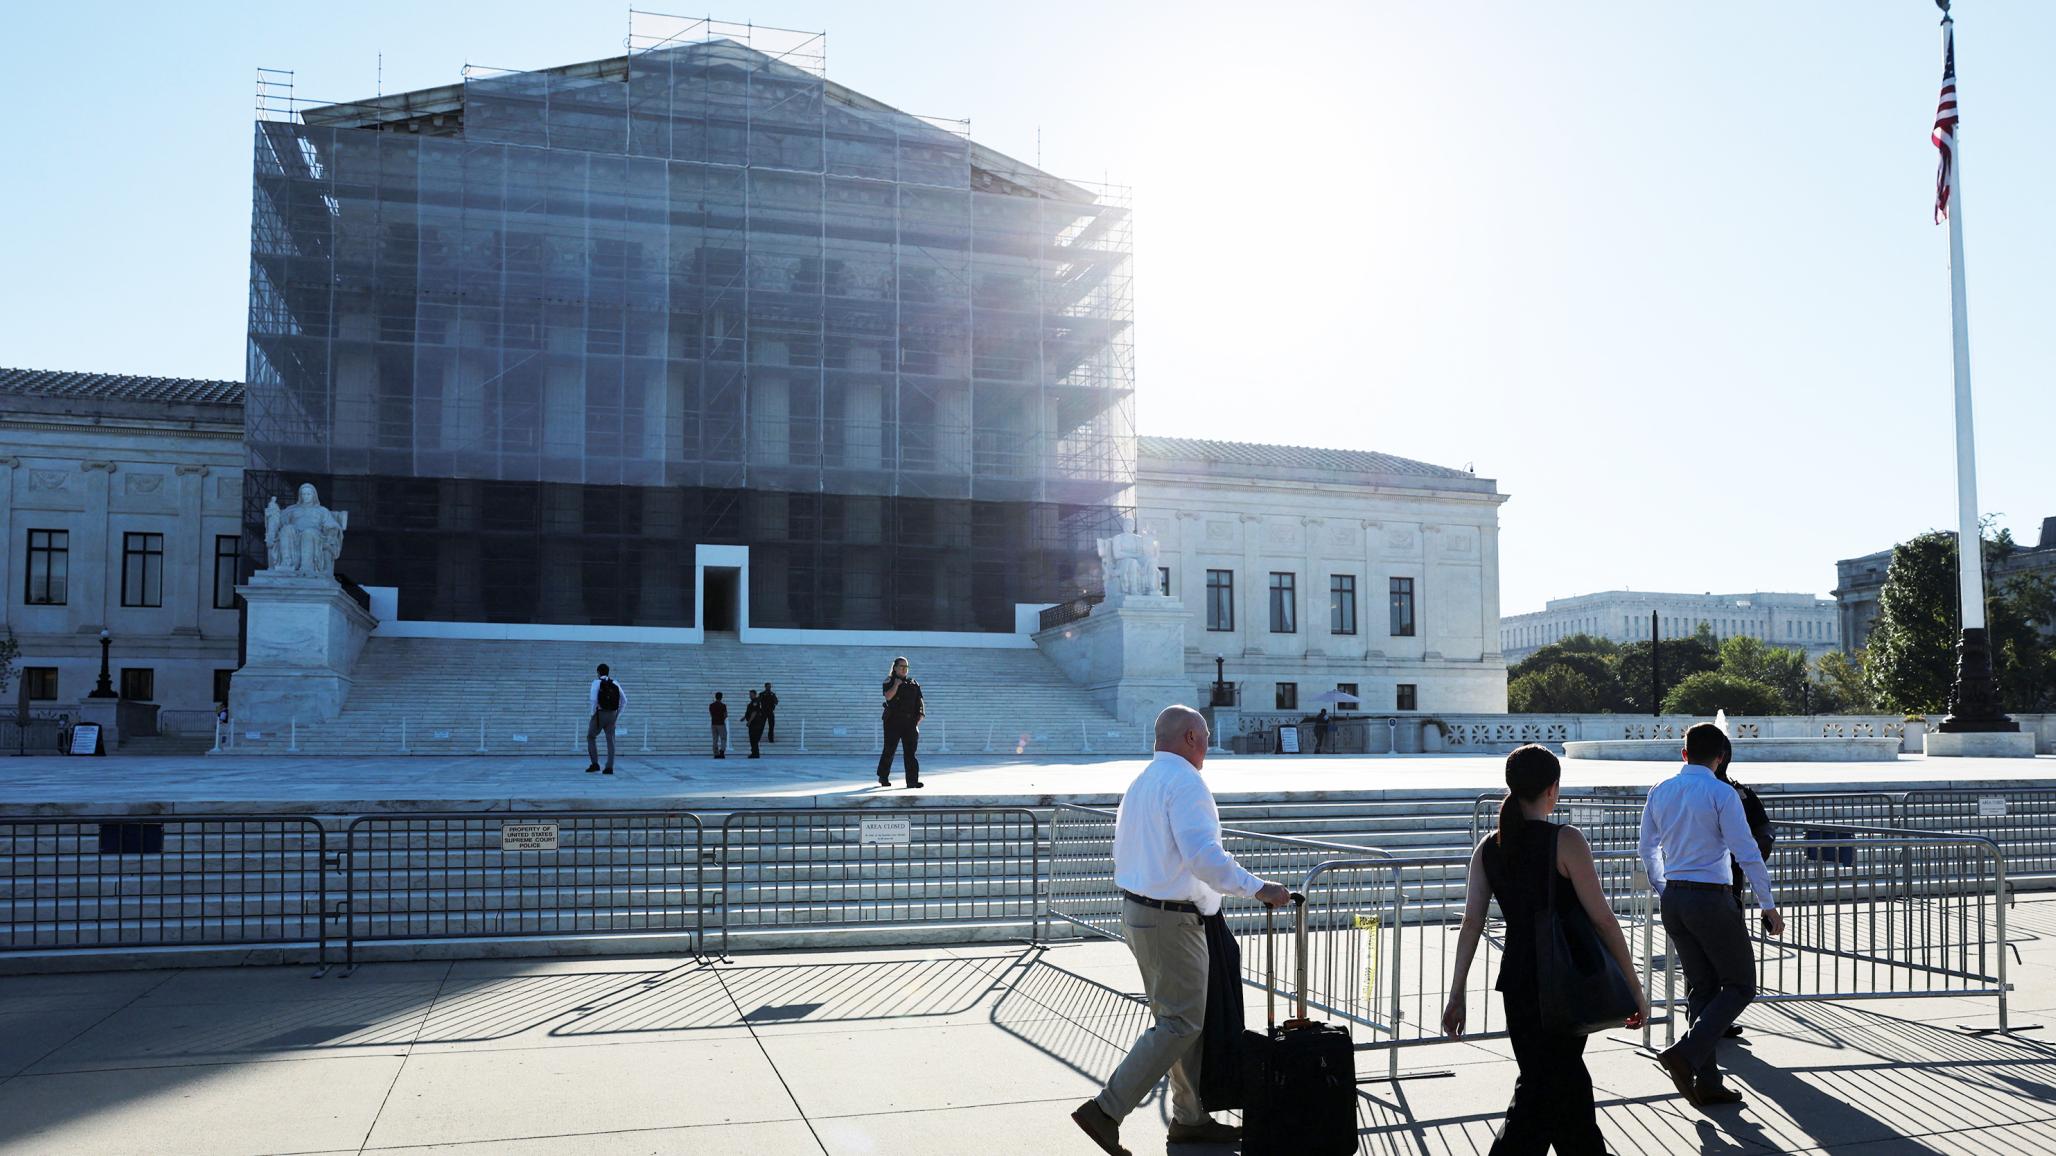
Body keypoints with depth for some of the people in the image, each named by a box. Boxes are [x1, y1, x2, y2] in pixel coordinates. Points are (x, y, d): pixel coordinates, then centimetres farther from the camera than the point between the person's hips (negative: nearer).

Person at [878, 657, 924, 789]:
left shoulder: (913, 684, 15)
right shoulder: (889, 682, 5)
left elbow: (920, 702, 11)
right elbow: (888, 696, -15)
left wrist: (919, 717, 0)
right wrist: (896, 684, -14)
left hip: (910, 722, 3)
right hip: (893, 722, -3)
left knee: (910, 751, -4)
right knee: (889, 750, 4)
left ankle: (912, 780, -8)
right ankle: (883, 777, 20)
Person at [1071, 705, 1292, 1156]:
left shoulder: (1141, 781, 16)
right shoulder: (1184, 781, -15)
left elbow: (1123, 852, 20)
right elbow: (1204, 855, -27)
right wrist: (1258, 890, -24)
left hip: (1137, 911, 10)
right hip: (1172, 920, -10)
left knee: (1185, 1018, 17)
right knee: (1179, 1024, -4)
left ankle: (1191, 1119, 24)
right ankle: (1106, 1109, -5)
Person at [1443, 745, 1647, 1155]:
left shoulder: (1488, 848, 2)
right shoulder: (1565, 840, -13)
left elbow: (1471, 924, 0)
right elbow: (1602, 920, -12)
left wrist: (1456, 995, 4)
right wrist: (1635, 988, -4)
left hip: (1517, 983, 6)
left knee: (1567, 1079, 22)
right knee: (1543, 1090, 2)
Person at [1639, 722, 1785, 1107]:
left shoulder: (1660, 792, 6)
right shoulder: (1721, 793, -11)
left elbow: (1649, 851, 14)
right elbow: (1747, 853, -13)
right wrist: (1769, 906, -6)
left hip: (1672, 899, 6)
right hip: (1711, 899, -6)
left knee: (1700, 987, 14)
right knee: (1740, 985, 8)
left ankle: (1707, 1083, 14)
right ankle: (1686, 1054, -8)